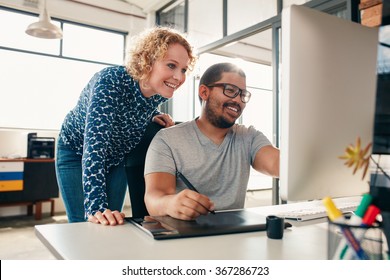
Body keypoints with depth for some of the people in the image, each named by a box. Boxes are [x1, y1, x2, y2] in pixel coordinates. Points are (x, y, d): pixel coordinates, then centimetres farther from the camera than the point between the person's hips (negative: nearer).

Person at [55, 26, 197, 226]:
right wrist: (95, 207, -51)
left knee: (111, 224, 6)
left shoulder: (160, 92, -18)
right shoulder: (110, 81, -36)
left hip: (117, 157, 5)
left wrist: (153, 118, -17)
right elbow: (94, 142, -45)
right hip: (77, 152, -4)